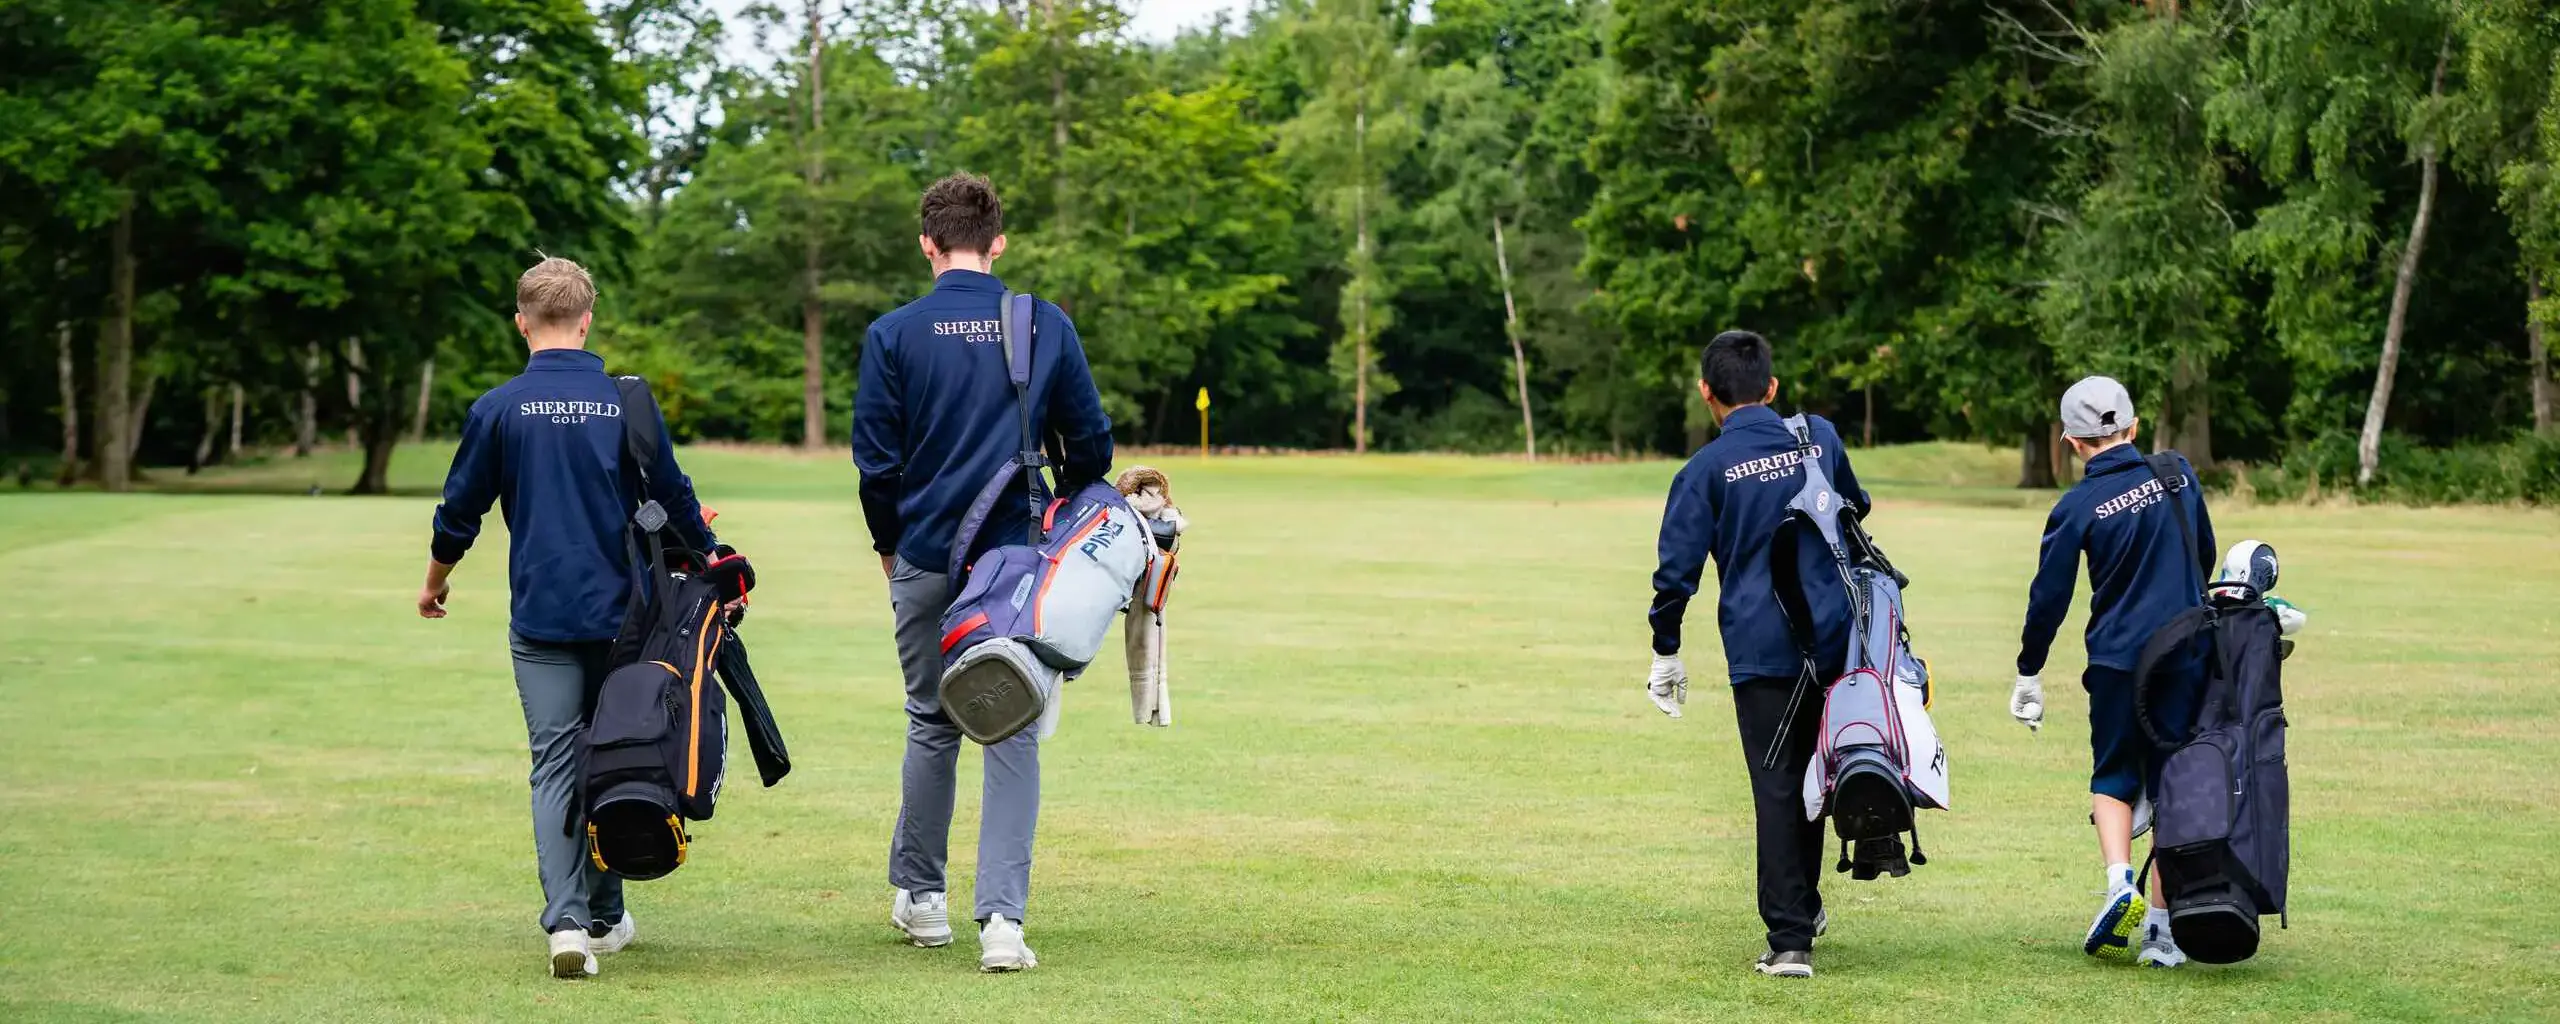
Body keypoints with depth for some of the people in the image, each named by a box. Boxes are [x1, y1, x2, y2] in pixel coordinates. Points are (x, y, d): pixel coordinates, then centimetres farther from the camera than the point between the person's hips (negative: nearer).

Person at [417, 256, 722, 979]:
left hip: (540, 618, -1)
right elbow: (675, 499, 8)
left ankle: (567, 920, -17)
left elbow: (459, 514, 5)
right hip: (619, 613, 1)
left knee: (555, 767, -1)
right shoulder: (627, 402, 0)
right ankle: (604, 918, 21)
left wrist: (434, 583, 23)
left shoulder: (498, 409, -3)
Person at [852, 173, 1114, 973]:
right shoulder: (1047, 327, -1)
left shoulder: (893, 334, -5)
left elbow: (875, 460, -2)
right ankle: (1002, 916, -8)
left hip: (926, 561, 0)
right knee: (1013, 733, 2)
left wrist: (889, 546, 15)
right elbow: (1091, 443, 5)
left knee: (932, 724, 16)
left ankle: (920, 896, 27)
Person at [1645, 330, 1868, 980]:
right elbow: (1856, 510, 24)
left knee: (1776, 789, -1)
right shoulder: (1820, 437, 6)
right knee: (1810, 774, 19)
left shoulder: (1707, 468, -6)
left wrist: (1666, 653, 4)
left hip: (1760, 650, -4)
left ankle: (1790, 940, -4)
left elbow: (1678, 567, -7)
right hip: (1833, 638, 4)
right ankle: (1806, 905, 31)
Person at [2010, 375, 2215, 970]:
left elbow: (2048, 598, -4)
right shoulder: (2179, 474, 0)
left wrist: (2028, 677, 7)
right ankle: (2160, 930, 7)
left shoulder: (2078, 507, -8)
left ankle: (2119, 880, -12)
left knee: (2113, 776, 14)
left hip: (2117, 659, -2)